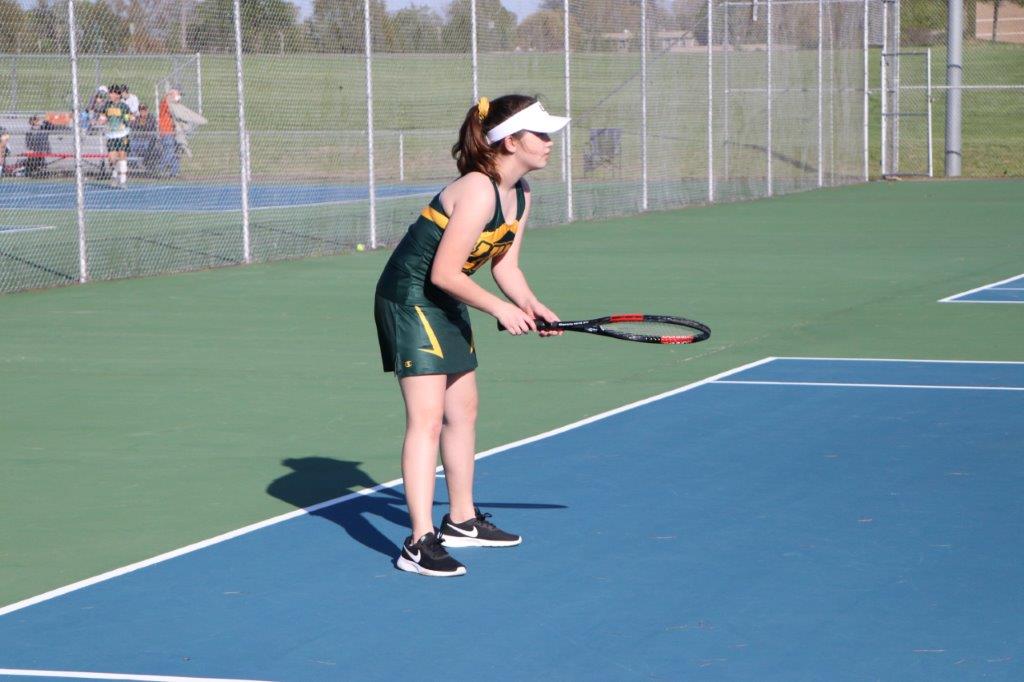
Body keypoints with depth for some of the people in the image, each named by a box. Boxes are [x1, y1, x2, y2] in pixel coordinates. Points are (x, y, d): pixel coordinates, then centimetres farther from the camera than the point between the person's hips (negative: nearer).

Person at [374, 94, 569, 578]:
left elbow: (504, 266, 10)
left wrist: (533, 306, -7)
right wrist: (500, 309, -18)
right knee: (427, 418, -16)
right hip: (409, 298, -10)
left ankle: (462, 520, 34)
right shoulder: (478, 192, -26)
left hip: (447, 305, 10)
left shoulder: (520, 195, 4)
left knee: (463, 410, 18)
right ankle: (420, 544, -18)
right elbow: (444, 273, -27)